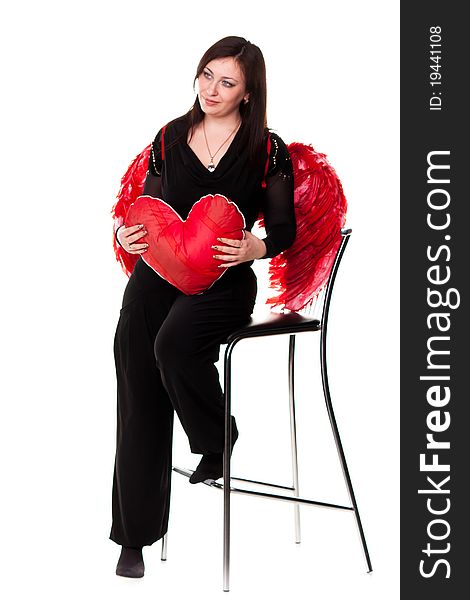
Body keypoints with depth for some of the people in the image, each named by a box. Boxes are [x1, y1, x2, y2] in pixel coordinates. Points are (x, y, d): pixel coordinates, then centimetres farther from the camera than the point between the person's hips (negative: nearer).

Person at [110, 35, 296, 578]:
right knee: (132, 350, -17)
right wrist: (128, 236, -2)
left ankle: (216, 440, -1)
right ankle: (135, 535, -11)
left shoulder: (267, 151, 4)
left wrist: (254, 248, -15)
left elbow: (284, 231, 5)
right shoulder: (170, 138, 13)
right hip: (158, 269, 3)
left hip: (225, 279, -3)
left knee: (174, 343, -33)